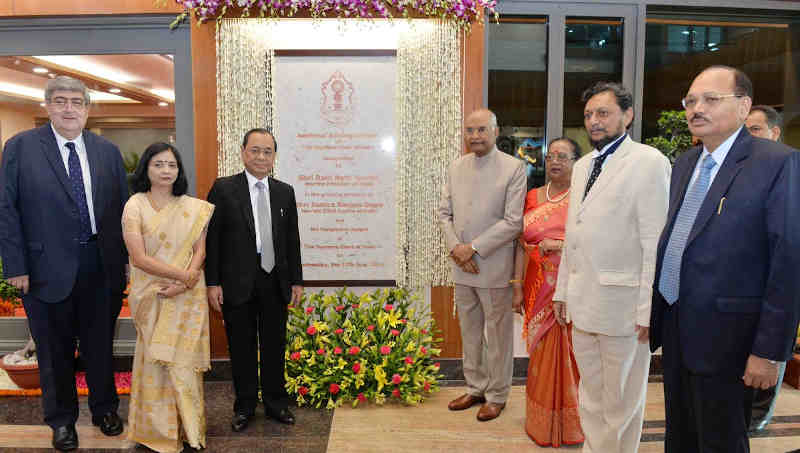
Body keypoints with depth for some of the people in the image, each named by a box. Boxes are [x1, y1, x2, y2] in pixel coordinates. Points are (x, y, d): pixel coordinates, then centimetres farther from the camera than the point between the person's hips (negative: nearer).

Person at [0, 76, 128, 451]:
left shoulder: (108, 151, 5)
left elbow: (123, 207, 6)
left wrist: (123, 261, 3)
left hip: (101, 266, 2)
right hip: (48, 268, -2)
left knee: (101, 345, 16)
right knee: (55, 350, 14)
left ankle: (105, 408, 37)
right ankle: (62, 419, 34)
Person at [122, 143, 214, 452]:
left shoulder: (194, 208, 4)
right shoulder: (135, 206, -4)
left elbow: (199, 251, 1)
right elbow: (139, 258, -11)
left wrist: (183, 284, -14)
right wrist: (183, 275, -14)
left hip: (187, 298, 2)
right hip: (152, 296, -2)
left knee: (185, 359, 6)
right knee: (157, 360, 5)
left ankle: (189, 428, 21)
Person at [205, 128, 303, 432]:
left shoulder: (285, 192, 8)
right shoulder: (223, 188, -2)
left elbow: (292, 239, 10)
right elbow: (211, 238, -4)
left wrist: (296, 280, 7)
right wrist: (212, 282, -9)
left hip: (275, 282, 3)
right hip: (237, 283, -2)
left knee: (274, 346, 13)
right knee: (242, 348, 10)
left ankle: (276, 403, 29)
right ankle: (244, 407, 27)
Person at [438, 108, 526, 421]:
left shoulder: (514, 168, -8)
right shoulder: (455, 167, 8)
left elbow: (513, 222, -14)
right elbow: (444, 213, 9)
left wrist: (473, 248, -16)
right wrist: (455, 247, -7)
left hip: (494, 267, -5)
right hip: (462, 266, 5)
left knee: (498, 334, 8)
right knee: (469, 332, 16)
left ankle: (497, 395, 26)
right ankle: (475, 388, 34)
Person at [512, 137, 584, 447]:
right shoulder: (533, 197, 9)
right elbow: (522, 244, 9)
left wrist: (561, 245, -18)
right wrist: (518, 287, 5)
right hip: (539, 290, 3)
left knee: (567, 352, 1)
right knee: (541, 352, 10)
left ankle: (568, 423, 21)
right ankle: (541, 421, 26)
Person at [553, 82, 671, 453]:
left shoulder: (648, 162, -9)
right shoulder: (582, 166, 14)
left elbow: (656, 243, -14)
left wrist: (648, 310, -16)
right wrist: (562, 291, 15)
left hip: (622, 303, -7)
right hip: (583, 302, 7)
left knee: (621, 399, 9)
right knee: (590, 394, 18)